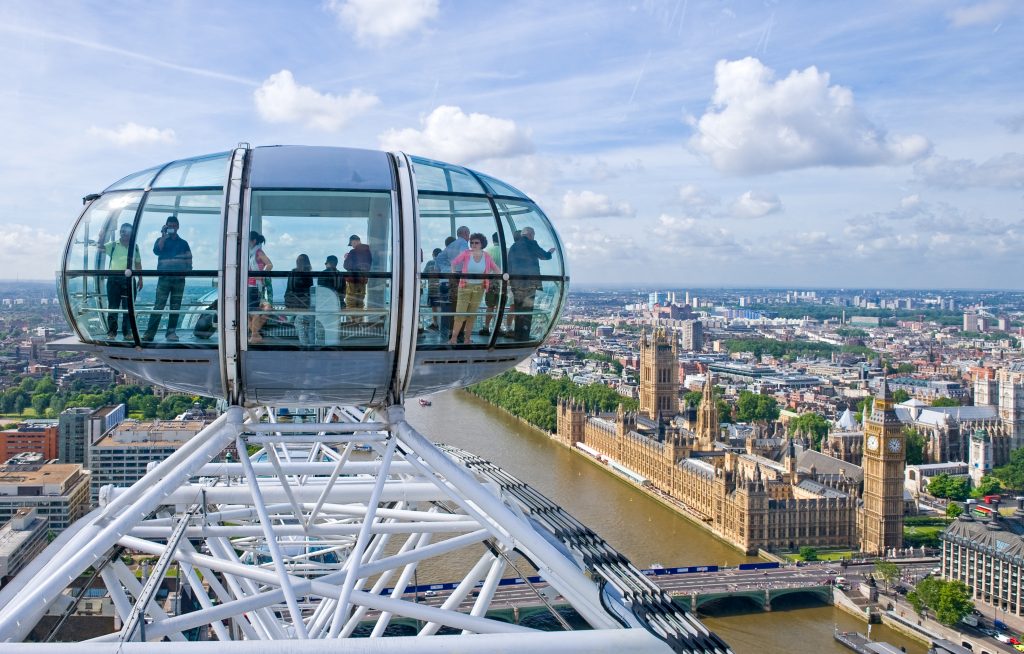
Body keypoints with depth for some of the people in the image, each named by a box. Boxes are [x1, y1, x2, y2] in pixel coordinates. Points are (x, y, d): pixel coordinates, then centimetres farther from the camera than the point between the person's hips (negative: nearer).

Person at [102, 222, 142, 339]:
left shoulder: (135, 247, 13)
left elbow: (138, 264, 16)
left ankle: (127, 332, 9)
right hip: (114, 278, -2)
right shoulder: (113, 245, 7)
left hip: (129, 279, 2)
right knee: (113, 306, 0)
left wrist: (140, 279, 12)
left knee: (128, 307, 3)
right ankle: (111, 332, 5)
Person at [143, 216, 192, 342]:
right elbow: (156, 251, -10)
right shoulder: (161, 240, 12)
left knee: (175, 307, 4)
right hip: (164, 278, -2)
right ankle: (150, 333, -13)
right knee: (158, 306, -10)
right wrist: (164, 236, -9)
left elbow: (189, 260, 14)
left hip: (179, 279, 2)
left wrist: (187, 269, -4)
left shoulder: (183, 243, 16)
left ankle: (171, 332, 9)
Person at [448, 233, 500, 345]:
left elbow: (495, 269, 11)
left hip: (479, 288, 2)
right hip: (465, 286, -2)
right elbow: (454, 262, 5)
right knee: (460, 313, -8)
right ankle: (454, 338, -2)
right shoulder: (466, 254, -6)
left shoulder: (486, 257, 0)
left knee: (472, 314, 6)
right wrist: (454, 273, -4)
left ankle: (466, 339, 15)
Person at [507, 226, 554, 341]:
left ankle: (517, 335, 12)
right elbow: (544, 256, 3)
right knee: (527, 309, -2)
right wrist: (550, 252, 24)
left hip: (516, 283, 5)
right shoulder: (531, 244, -6)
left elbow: (509, 265, 13)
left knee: (518, 309, 11)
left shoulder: (513, 247, 12)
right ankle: (524, 336, -4)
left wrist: (510, 280, 17)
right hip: (530, 282, -5)